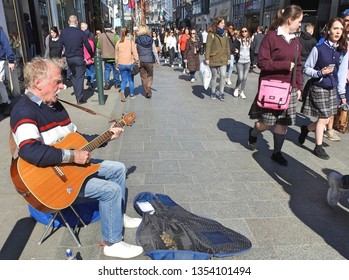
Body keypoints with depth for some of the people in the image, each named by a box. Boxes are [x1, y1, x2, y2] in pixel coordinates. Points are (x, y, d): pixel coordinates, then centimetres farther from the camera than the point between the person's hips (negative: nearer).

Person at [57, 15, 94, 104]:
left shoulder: (63, 32, 0)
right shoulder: (80, 32, -7)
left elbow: (59, 46, 0)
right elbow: (88, 46, -5)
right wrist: (92, 55, 9)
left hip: (69, 58, 3)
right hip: (79, 58, -3)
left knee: (73, 76, 19)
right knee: (80, 77, 1)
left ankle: (77, 95, 24)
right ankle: (80, 98, 0)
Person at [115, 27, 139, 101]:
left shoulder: (118, 42, 2)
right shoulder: (131, 41, -5)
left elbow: (116, 54, 8)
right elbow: (135, 53, -6)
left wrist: (117, 64, 16)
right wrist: (137, 61, 3)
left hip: (121, 64, 2)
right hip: (130, 63, -1)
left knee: (124, 80, 9)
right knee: (131, 80, 13)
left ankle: (122, 91, -18)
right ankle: (132, 94, 20)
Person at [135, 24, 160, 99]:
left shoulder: (137, 40, -2)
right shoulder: (151, 40, 0)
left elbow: (135, 51, -1)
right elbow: (154, 51, 1)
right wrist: (157, 60, 10)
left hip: (140, 61, 0)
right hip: (149, 60, 0)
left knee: (143, 77, 11)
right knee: (150, 76, 12)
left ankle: (146, 92, 16)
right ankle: (148, 88, -10)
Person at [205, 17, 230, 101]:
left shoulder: (225, 33, 8)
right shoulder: (211, 34, -8)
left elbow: (227, 46, 11)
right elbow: (208, 46, -10)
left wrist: (228, 57, 10)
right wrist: (207, 58, -15)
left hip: (223, 59, 4)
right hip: (214, 58, -4)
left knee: (223, 75, -3)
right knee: (214, 76, 7)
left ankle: (221, 93, 9)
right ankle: (213, 92, 24)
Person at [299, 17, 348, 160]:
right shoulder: (319, 48, -10)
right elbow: (306, 68, -5)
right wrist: (320, 73, -21)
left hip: (332, 89, 5)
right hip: (318, 88, -5)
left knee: (324, 119, 6)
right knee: (323, 119, -1)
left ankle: (305, 128, 34)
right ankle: (319, 148, 15)